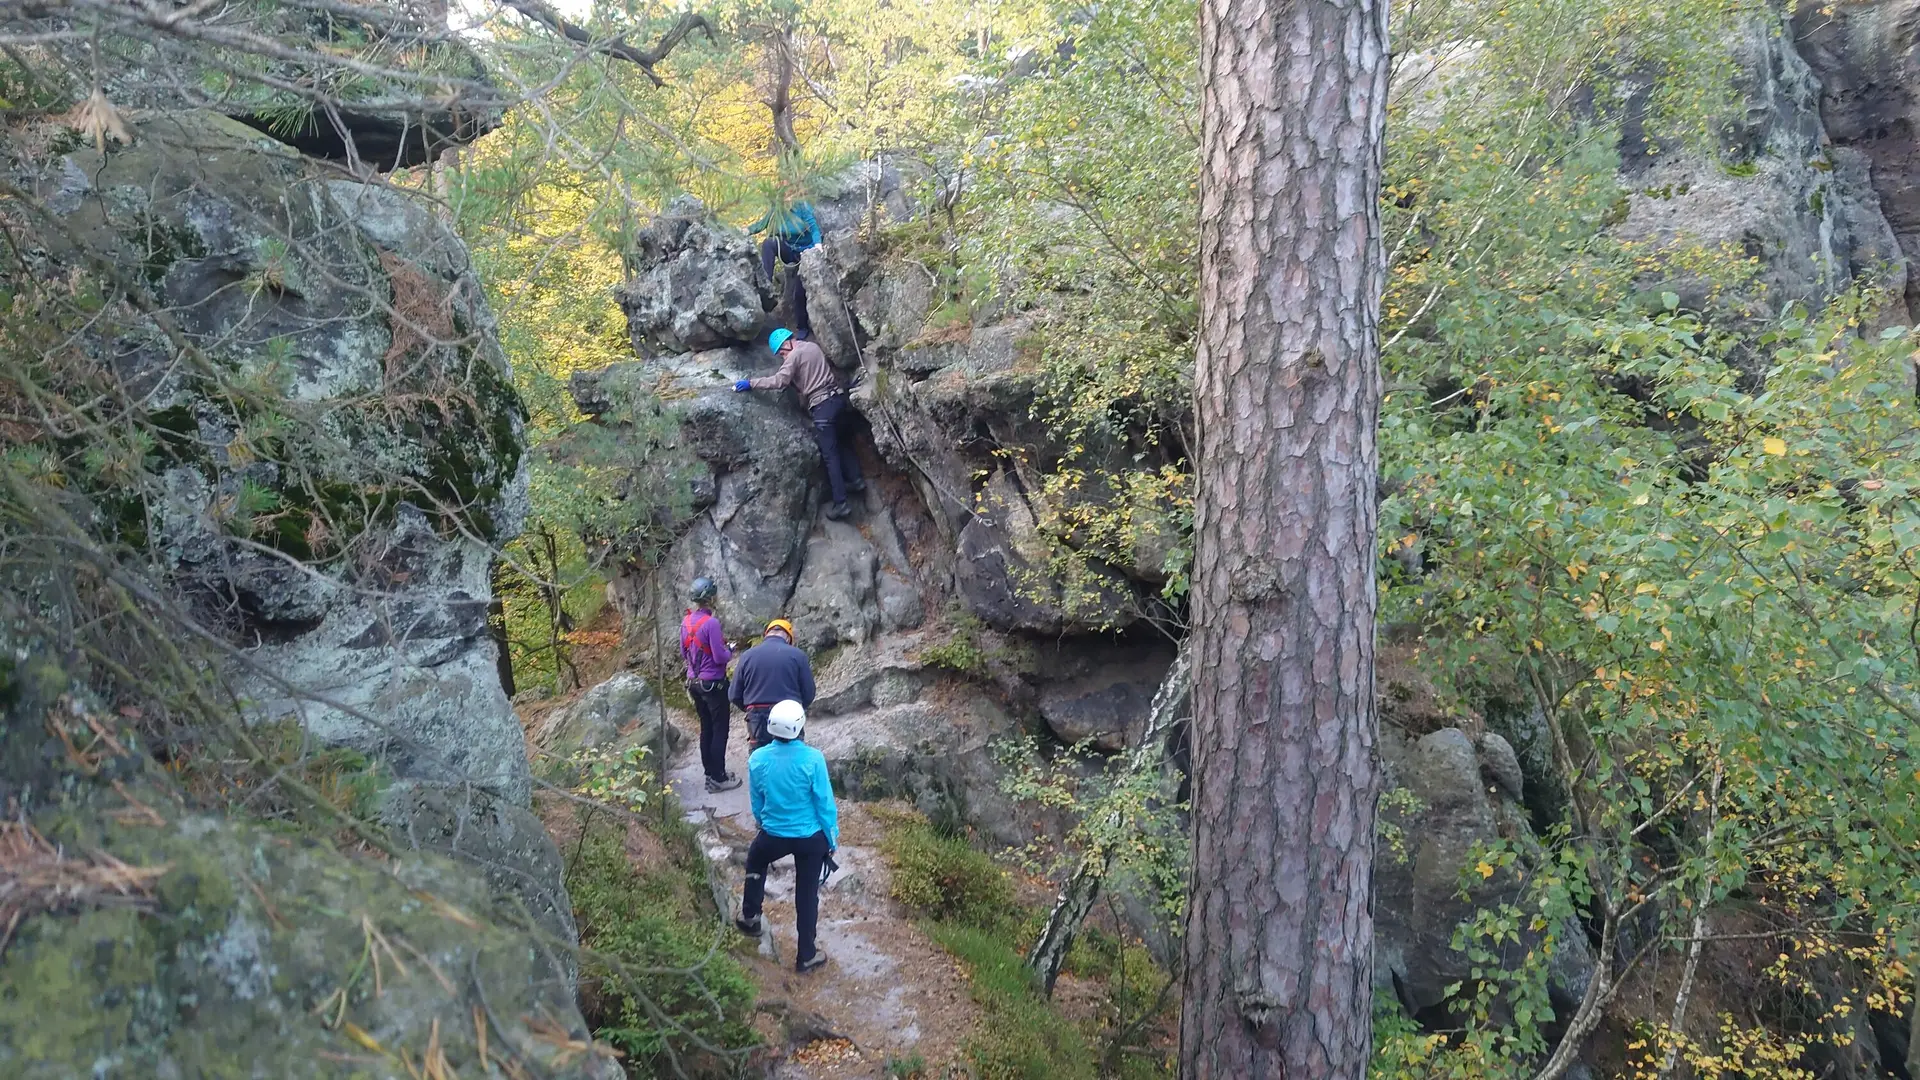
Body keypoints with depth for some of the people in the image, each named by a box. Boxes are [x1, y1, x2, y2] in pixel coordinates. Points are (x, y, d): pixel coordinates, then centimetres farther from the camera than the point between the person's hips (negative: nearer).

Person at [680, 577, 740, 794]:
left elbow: (683, 653, 13)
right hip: (713, 683, -8)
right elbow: (720, 657, -21)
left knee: (706, 727, 17)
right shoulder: (711, 623, -22)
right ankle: (717, 778, 4)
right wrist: (730, 651, -2)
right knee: (720, 730, 1)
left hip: (694, 682, 8)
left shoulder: (686, 621, 3)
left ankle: (710, 772, 25)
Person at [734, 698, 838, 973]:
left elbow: (756, 803, 3)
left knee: (755, 863, 34)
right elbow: (825, 803, -13)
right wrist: (833, 838, 2)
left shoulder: (757, 759, -13)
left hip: (773, 835, 2)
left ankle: (750, 918, 45)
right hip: (811, 837, -1)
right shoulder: (813, 759, -22)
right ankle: (806, 955, 25)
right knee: (807, 893, 14)